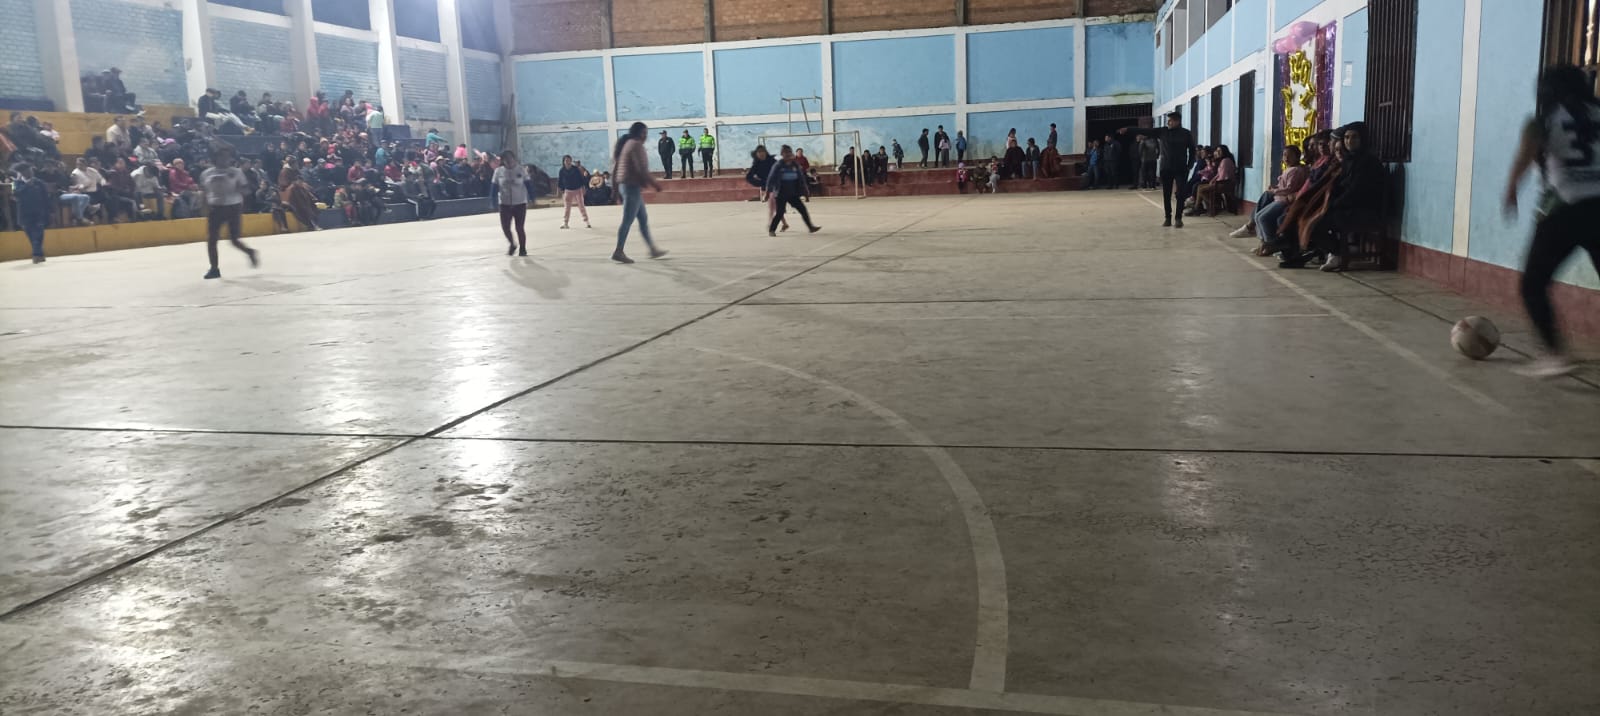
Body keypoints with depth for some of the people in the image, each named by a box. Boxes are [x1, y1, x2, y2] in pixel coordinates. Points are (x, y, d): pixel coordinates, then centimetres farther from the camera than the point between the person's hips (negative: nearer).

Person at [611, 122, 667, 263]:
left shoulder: (626, 144, 16)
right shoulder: (636, 145, -14)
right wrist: (655, 184, -12)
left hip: (626, 185, 10)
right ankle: (618, 252, -5)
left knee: (643, 218, 13)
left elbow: (615, 168, 17)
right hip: (633, 186, -10)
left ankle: (653, 250, 17)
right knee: (628, 220, -7)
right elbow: (642, 169, -21)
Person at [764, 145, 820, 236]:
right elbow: (771, 179, -6)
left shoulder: (795, 165, 5)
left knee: (803, 209, 1)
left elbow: (801, 179, 9)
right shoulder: (778, 166, -6)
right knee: (779, 212, -5)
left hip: (793, 194, 4)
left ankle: (810, 227, 10)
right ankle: (771, 230, 10)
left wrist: (805, 193, 8)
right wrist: (768, 191, -11)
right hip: (781, 194, -4)